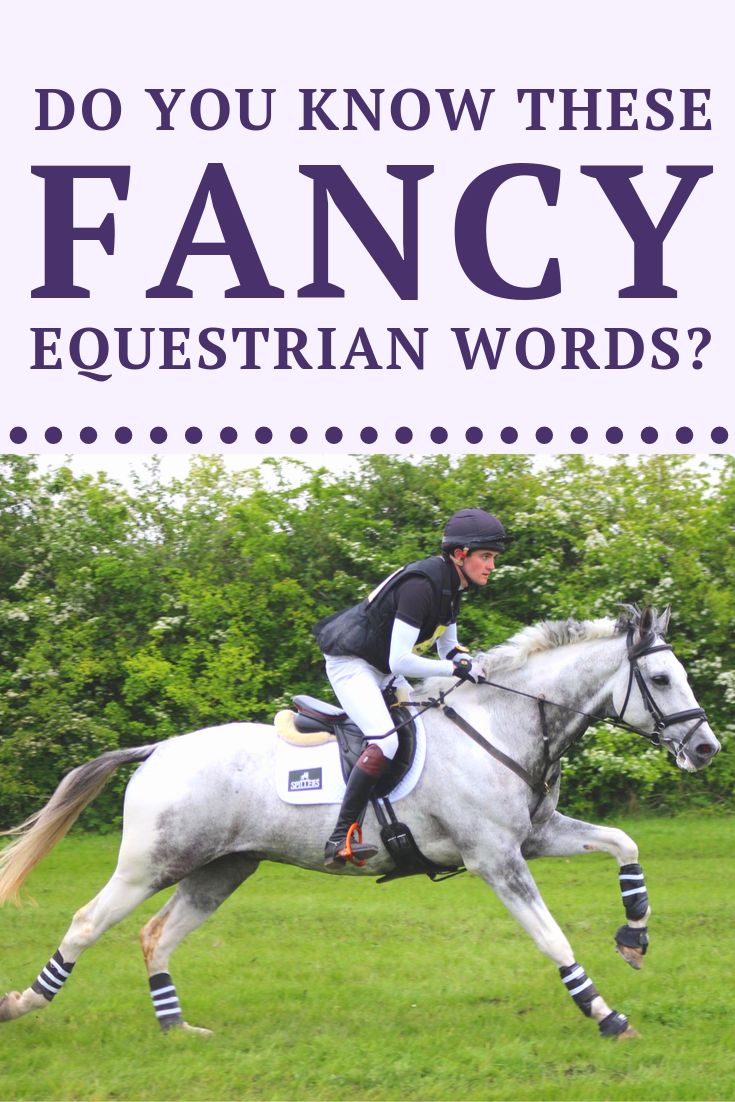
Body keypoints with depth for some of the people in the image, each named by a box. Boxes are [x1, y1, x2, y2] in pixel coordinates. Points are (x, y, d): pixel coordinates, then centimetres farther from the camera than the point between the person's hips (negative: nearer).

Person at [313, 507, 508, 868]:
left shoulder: (450, 585, 5)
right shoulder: (421, 585, -25)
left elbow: (448, 648, 16)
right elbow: (400, 662, -28)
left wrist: (470, 662, -6)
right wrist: (456, 668, -24)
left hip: (382, 673, 11)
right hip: (350, 665, -11)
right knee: (385, 740, -29)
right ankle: (339, 840, -33)